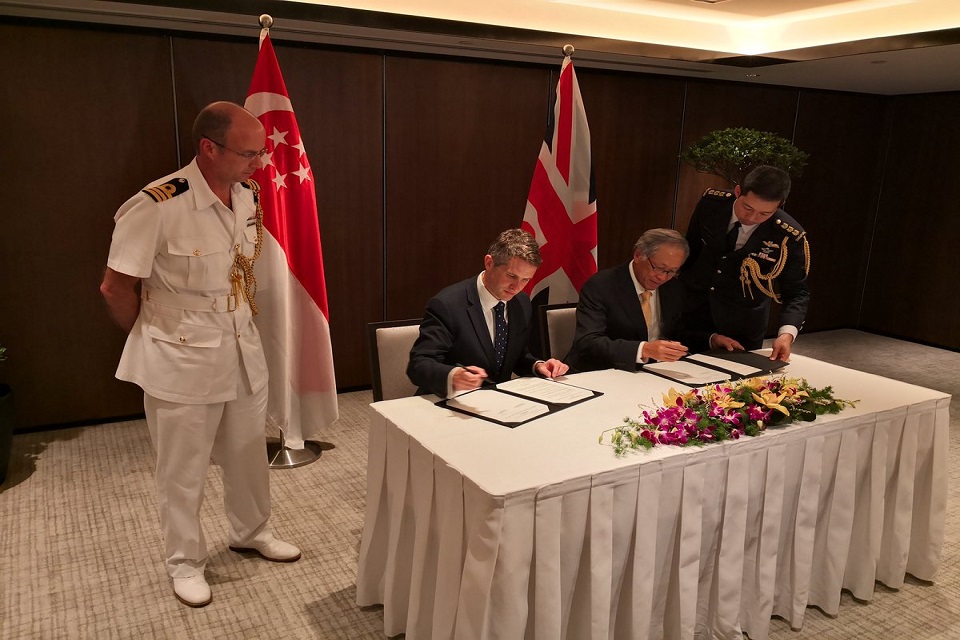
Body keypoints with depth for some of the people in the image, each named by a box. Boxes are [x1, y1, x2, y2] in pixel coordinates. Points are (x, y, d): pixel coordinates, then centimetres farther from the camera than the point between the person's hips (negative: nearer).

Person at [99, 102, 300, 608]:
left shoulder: (250, 195, -2)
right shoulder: (155, 206, -23)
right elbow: (116, 287, -13)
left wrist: (236, 325, 15)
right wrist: (153, 338, 2)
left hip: (244, 349, 6)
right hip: (181, 359, -6)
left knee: (248, 455, 20)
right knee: (183, 470, 11)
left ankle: (250, 533, 43)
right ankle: (185, 562, 32)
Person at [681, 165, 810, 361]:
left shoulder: (790, 236, -20)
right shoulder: (712, 202, -13)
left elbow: (797, 292, -12)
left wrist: (787, 333, -29)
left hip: (741, 326, -2)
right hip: (690, 309, 2)